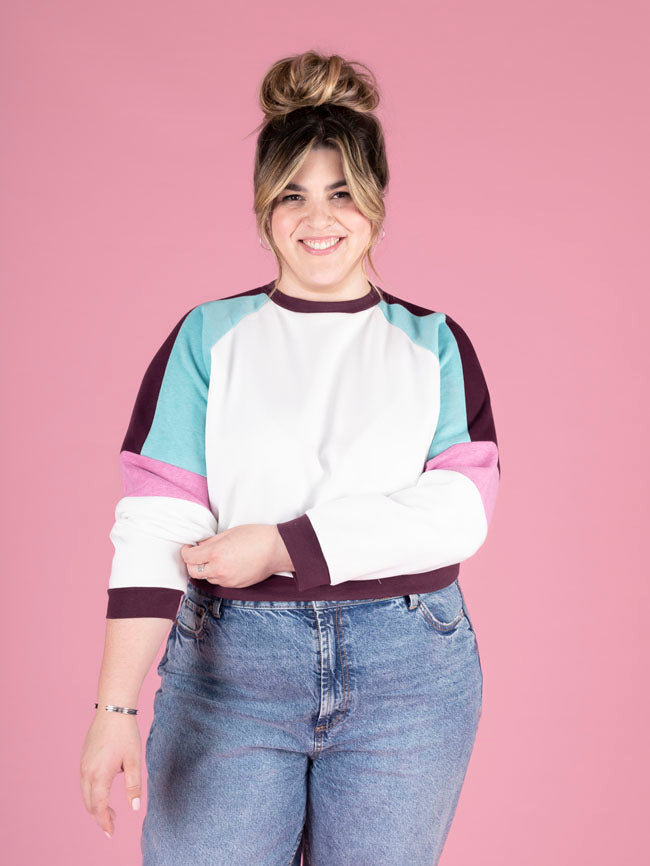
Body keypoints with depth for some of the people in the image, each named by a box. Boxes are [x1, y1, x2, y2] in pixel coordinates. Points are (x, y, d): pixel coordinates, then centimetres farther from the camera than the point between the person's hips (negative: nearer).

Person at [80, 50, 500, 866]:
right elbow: (154, 526, -6)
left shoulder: (435, 344, 6)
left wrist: (283, 544, -14)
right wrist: (115, 707, -15)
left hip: (409, 673, 1)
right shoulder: (208, 338, 3)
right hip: (230, 668, -1)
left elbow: (462, 509, -7)